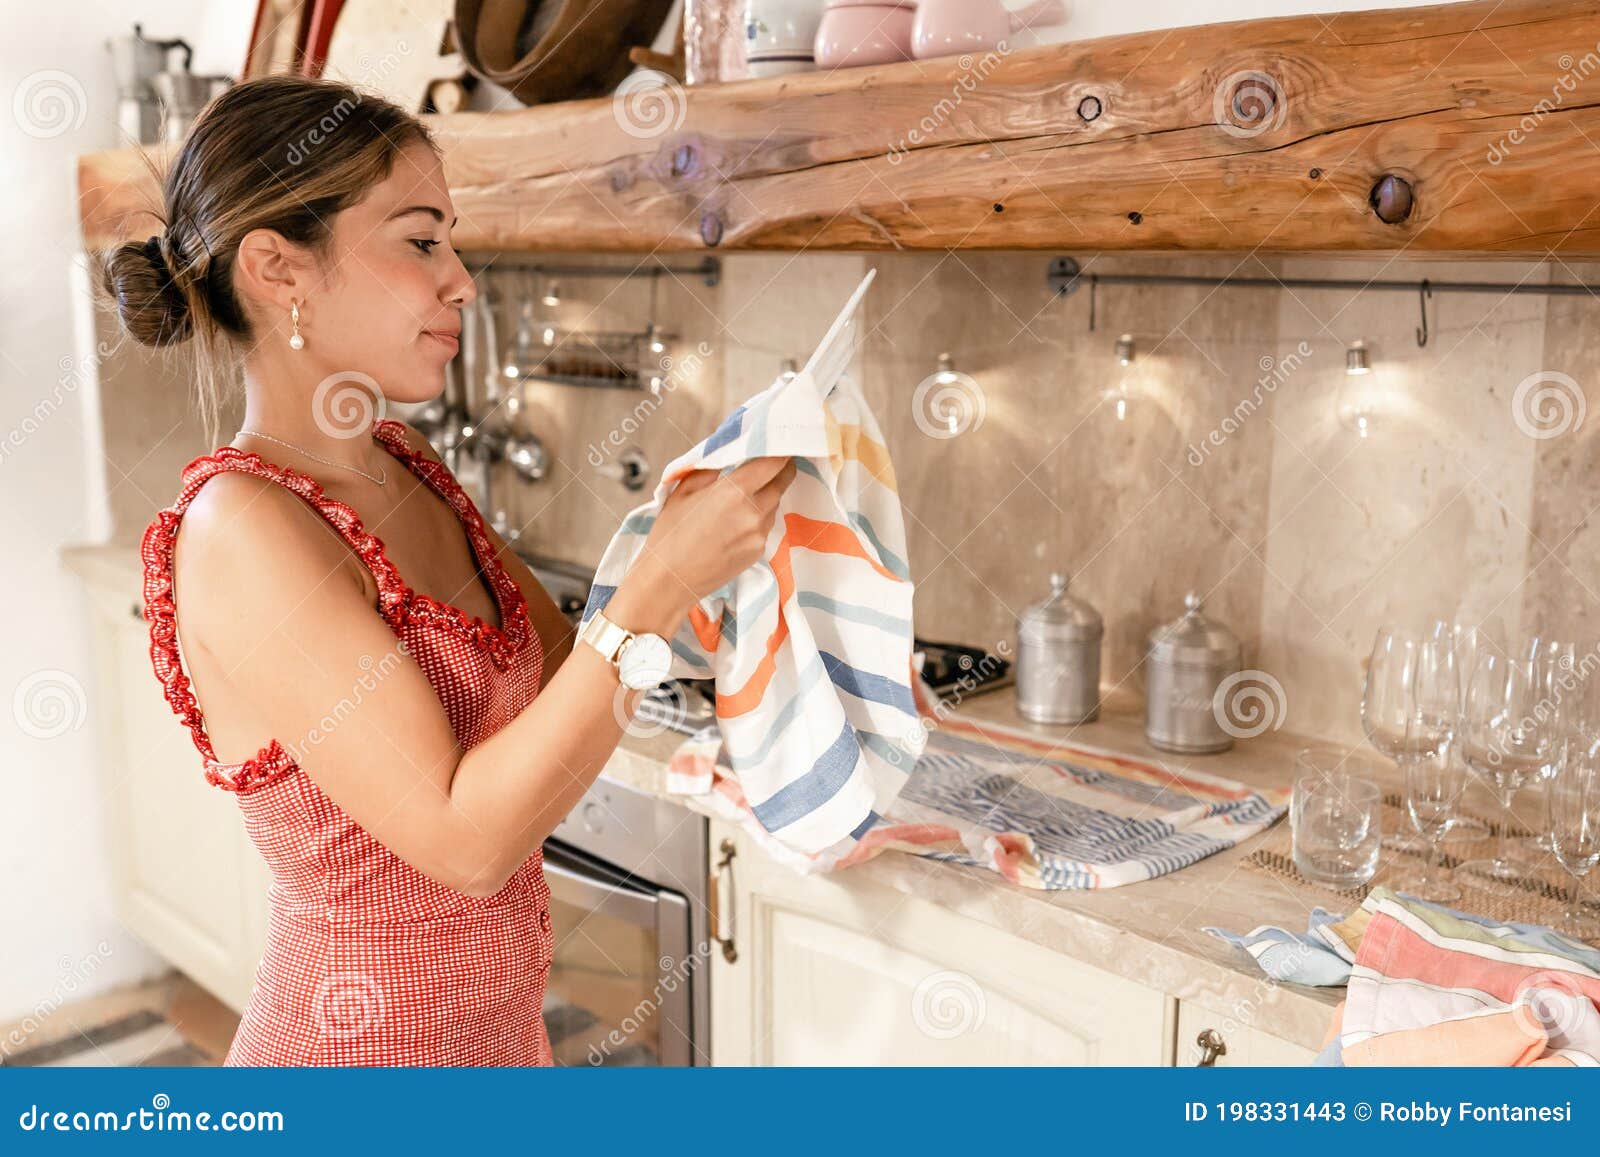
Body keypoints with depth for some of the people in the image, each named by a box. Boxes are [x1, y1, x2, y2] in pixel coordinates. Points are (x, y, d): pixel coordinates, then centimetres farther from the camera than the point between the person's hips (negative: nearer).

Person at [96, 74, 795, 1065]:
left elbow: (570, 676, 5)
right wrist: (663, 584, -30)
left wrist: (708, 526, -8)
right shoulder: (244, 529, -24)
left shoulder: (403, 464, 0)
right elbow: (467, 839, -27)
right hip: (368, 1045, -8)